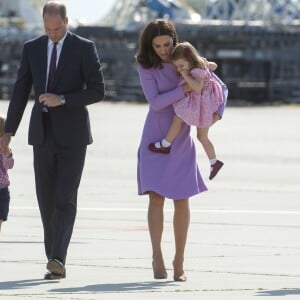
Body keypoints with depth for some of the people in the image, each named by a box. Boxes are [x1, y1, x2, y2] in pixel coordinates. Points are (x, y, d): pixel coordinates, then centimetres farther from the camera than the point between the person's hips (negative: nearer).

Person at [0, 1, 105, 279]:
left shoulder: (84, 48, -5)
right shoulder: (31, 48, 6)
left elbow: (97, 91, -8)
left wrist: (62, 99, -19)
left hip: (72, 134, -4)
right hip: (42, 133, 4)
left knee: (65, 199, -13)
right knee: (46, 199, 5)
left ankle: (58, 259, -21)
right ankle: (54, 262, 12)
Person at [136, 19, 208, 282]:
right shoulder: (146, 66, -6)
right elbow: (155, 102, -16)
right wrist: (184, 89, -25)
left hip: (182, 140, 2)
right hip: (156, 139, -2)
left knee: (182, 200, 0)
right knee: (156, 196, -10)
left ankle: (179, 261, 7)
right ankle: (157, 256, -4)